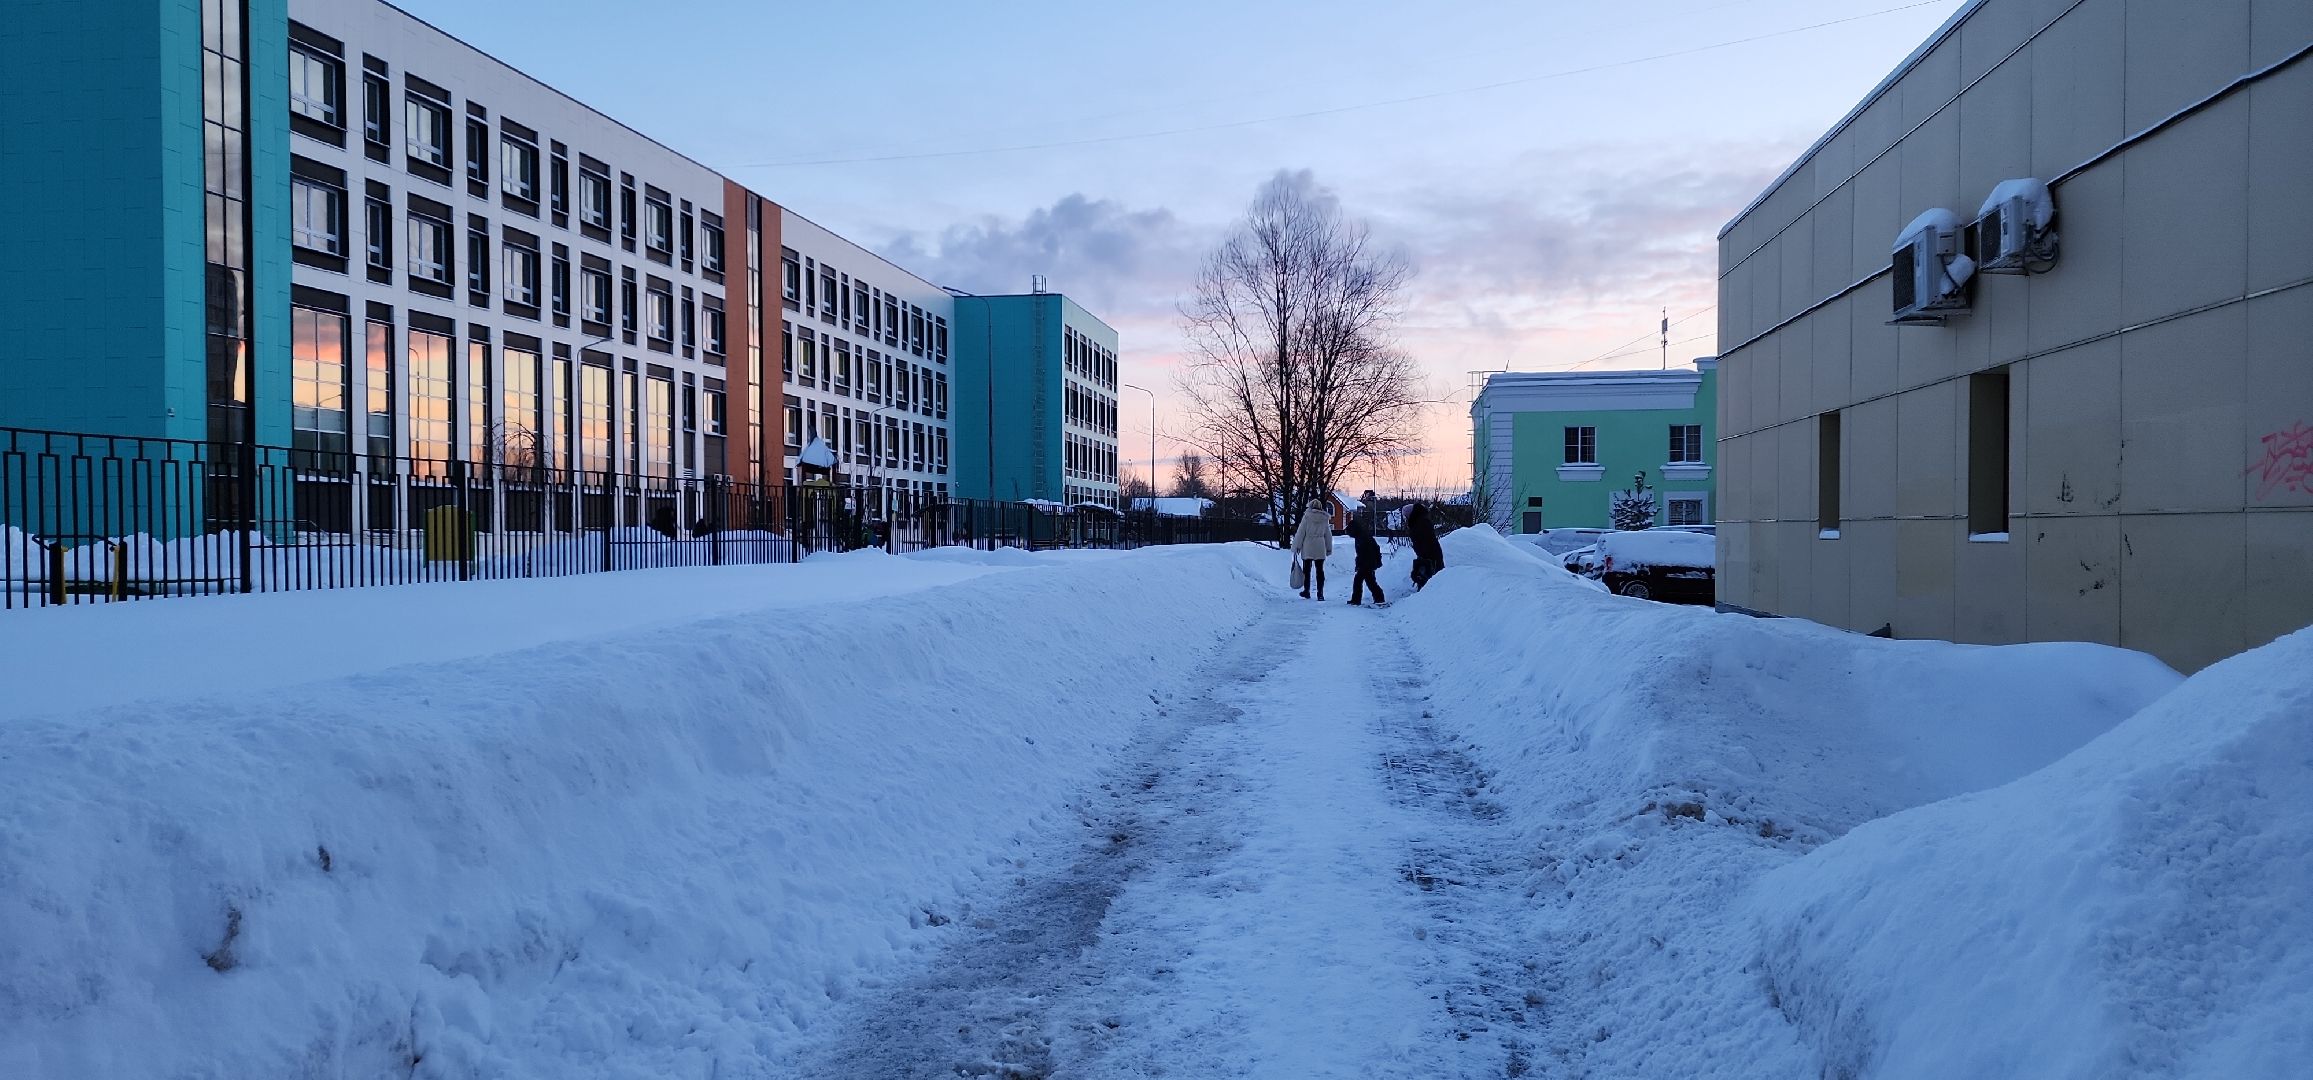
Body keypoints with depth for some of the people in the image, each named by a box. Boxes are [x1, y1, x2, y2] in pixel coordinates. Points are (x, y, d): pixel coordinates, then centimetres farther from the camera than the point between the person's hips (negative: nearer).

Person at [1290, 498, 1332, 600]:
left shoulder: (1307, 516, -8)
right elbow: (1328, 535, 9)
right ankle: (1320, 593, 4)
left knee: (1307, 569, 10)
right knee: (1320, 570, 7)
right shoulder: (1325, 519, 2)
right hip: (1320, 549, 2)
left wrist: (1297, 546, 0)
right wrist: (1329, 548, 19)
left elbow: (1300, 532, -7)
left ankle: (1306, 591, 15)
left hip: (1308, 548, -2)